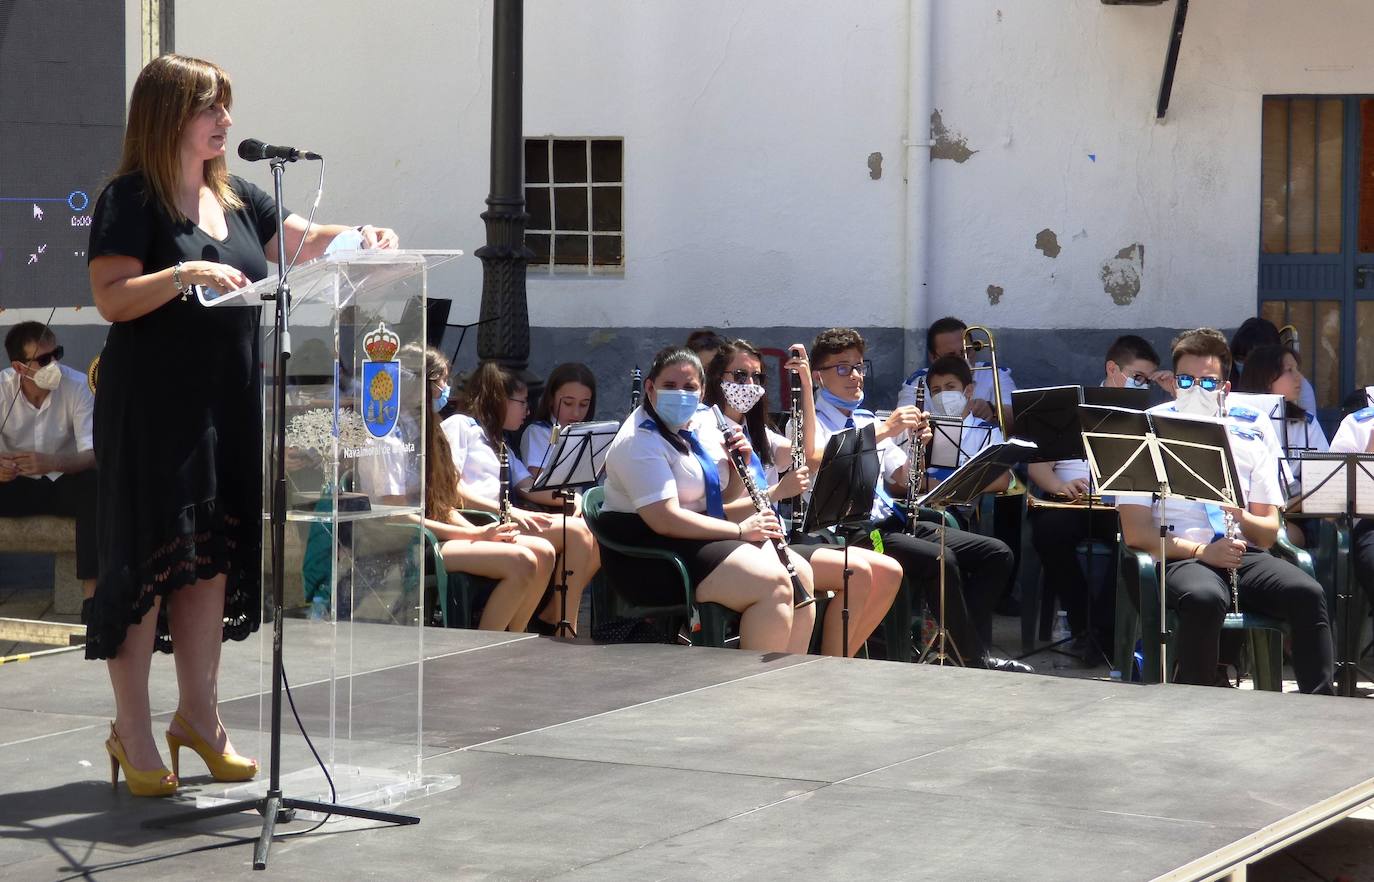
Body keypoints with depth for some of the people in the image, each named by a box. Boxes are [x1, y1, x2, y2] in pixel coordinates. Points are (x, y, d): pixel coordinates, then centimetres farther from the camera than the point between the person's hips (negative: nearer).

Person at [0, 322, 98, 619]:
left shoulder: (78, 386, -16)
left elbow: (94, 455, -23)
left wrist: (51, 463, -43)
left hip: (64, 481, -1)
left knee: (95, 484, -35)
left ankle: (91, 592, -35)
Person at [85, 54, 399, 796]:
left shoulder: (234, 198, 14)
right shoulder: (131, 199, -7)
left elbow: (305, 241, 21)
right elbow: (111, 298, -14)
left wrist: (361, 236, 2)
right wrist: (185, 274, -26)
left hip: (229, 403, 7)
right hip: (154, 407, -7)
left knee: (215, 559, 9)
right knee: (152, 560, -4)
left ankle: (198, 714, 19)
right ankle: (132, 730, 3)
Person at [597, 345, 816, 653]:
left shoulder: (701, 431, 12)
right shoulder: (639, 442, -16)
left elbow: (728, 498, 20)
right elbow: (664, 519, -25)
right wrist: (739, 530, -22)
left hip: (703, 537, 9)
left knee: (801, 574, -2)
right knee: (772, 584, -23)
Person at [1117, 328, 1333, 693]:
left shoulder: (1249, 440, 17)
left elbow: (1269, 533, 14)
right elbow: (1135, 532, -2)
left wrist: (1241, 517, -11)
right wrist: (1200, 551, -16)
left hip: (1243, 553, 3)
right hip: (1178, 556, -3)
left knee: (1307, 593, -27)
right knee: (1205, 599, -38)